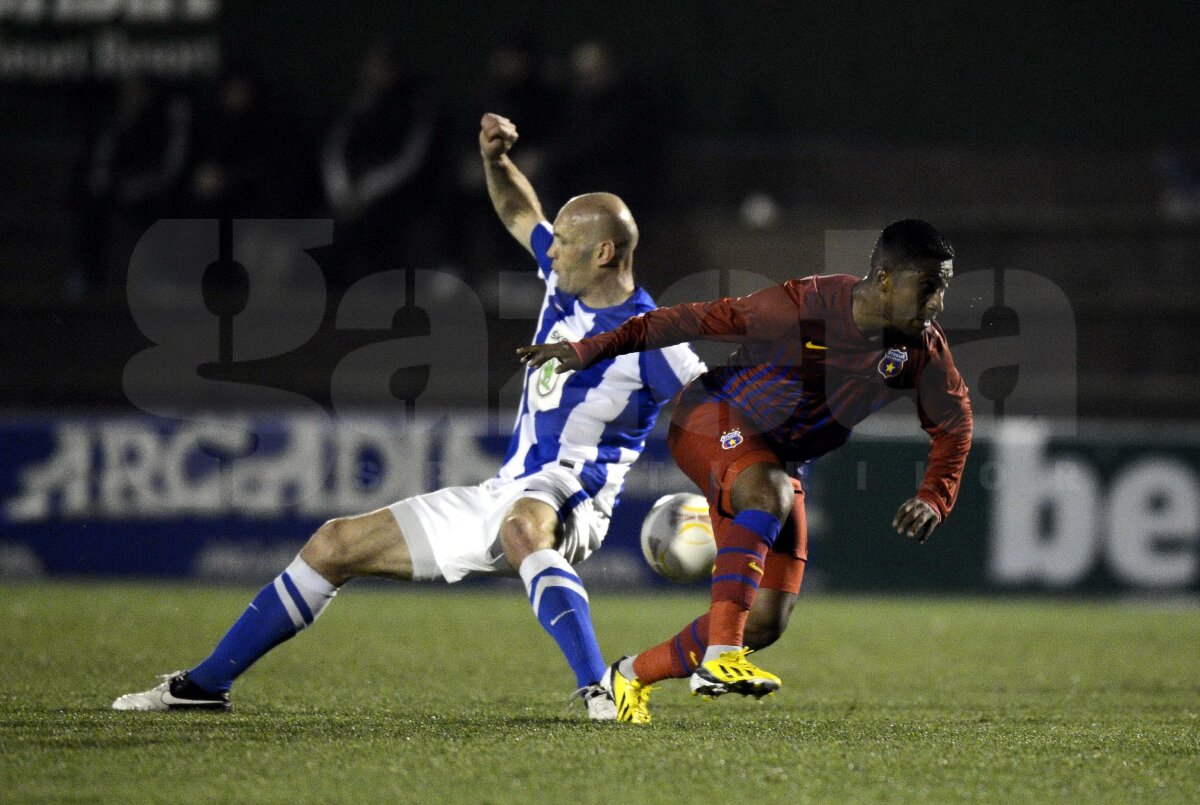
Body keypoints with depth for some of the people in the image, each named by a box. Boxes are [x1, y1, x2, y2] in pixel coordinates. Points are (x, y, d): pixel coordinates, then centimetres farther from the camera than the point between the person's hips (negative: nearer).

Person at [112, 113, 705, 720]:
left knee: (522, 526, -47)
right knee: (336, 544, 9)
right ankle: (206, 683, 17)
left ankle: (597, 692, -52)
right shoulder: (565, 282, 8)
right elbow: (518, 214, 24)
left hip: (566, 502, -8)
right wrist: (496, 159, 8)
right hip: (500, 496, 9)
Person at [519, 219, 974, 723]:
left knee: (767, 623, -3)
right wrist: (592, 350, -22)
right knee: (769, 494, -40)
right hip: (712, 418, -6)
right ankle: (719, 656, -44)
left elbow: (954, 425, 5)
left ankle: (631, 677, 16)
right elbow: (697, 321, -19)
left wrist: (934, 500, -12)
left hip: (779, 461, 6)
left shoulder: (922, 350, -12)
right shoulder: (801, 308, -26)